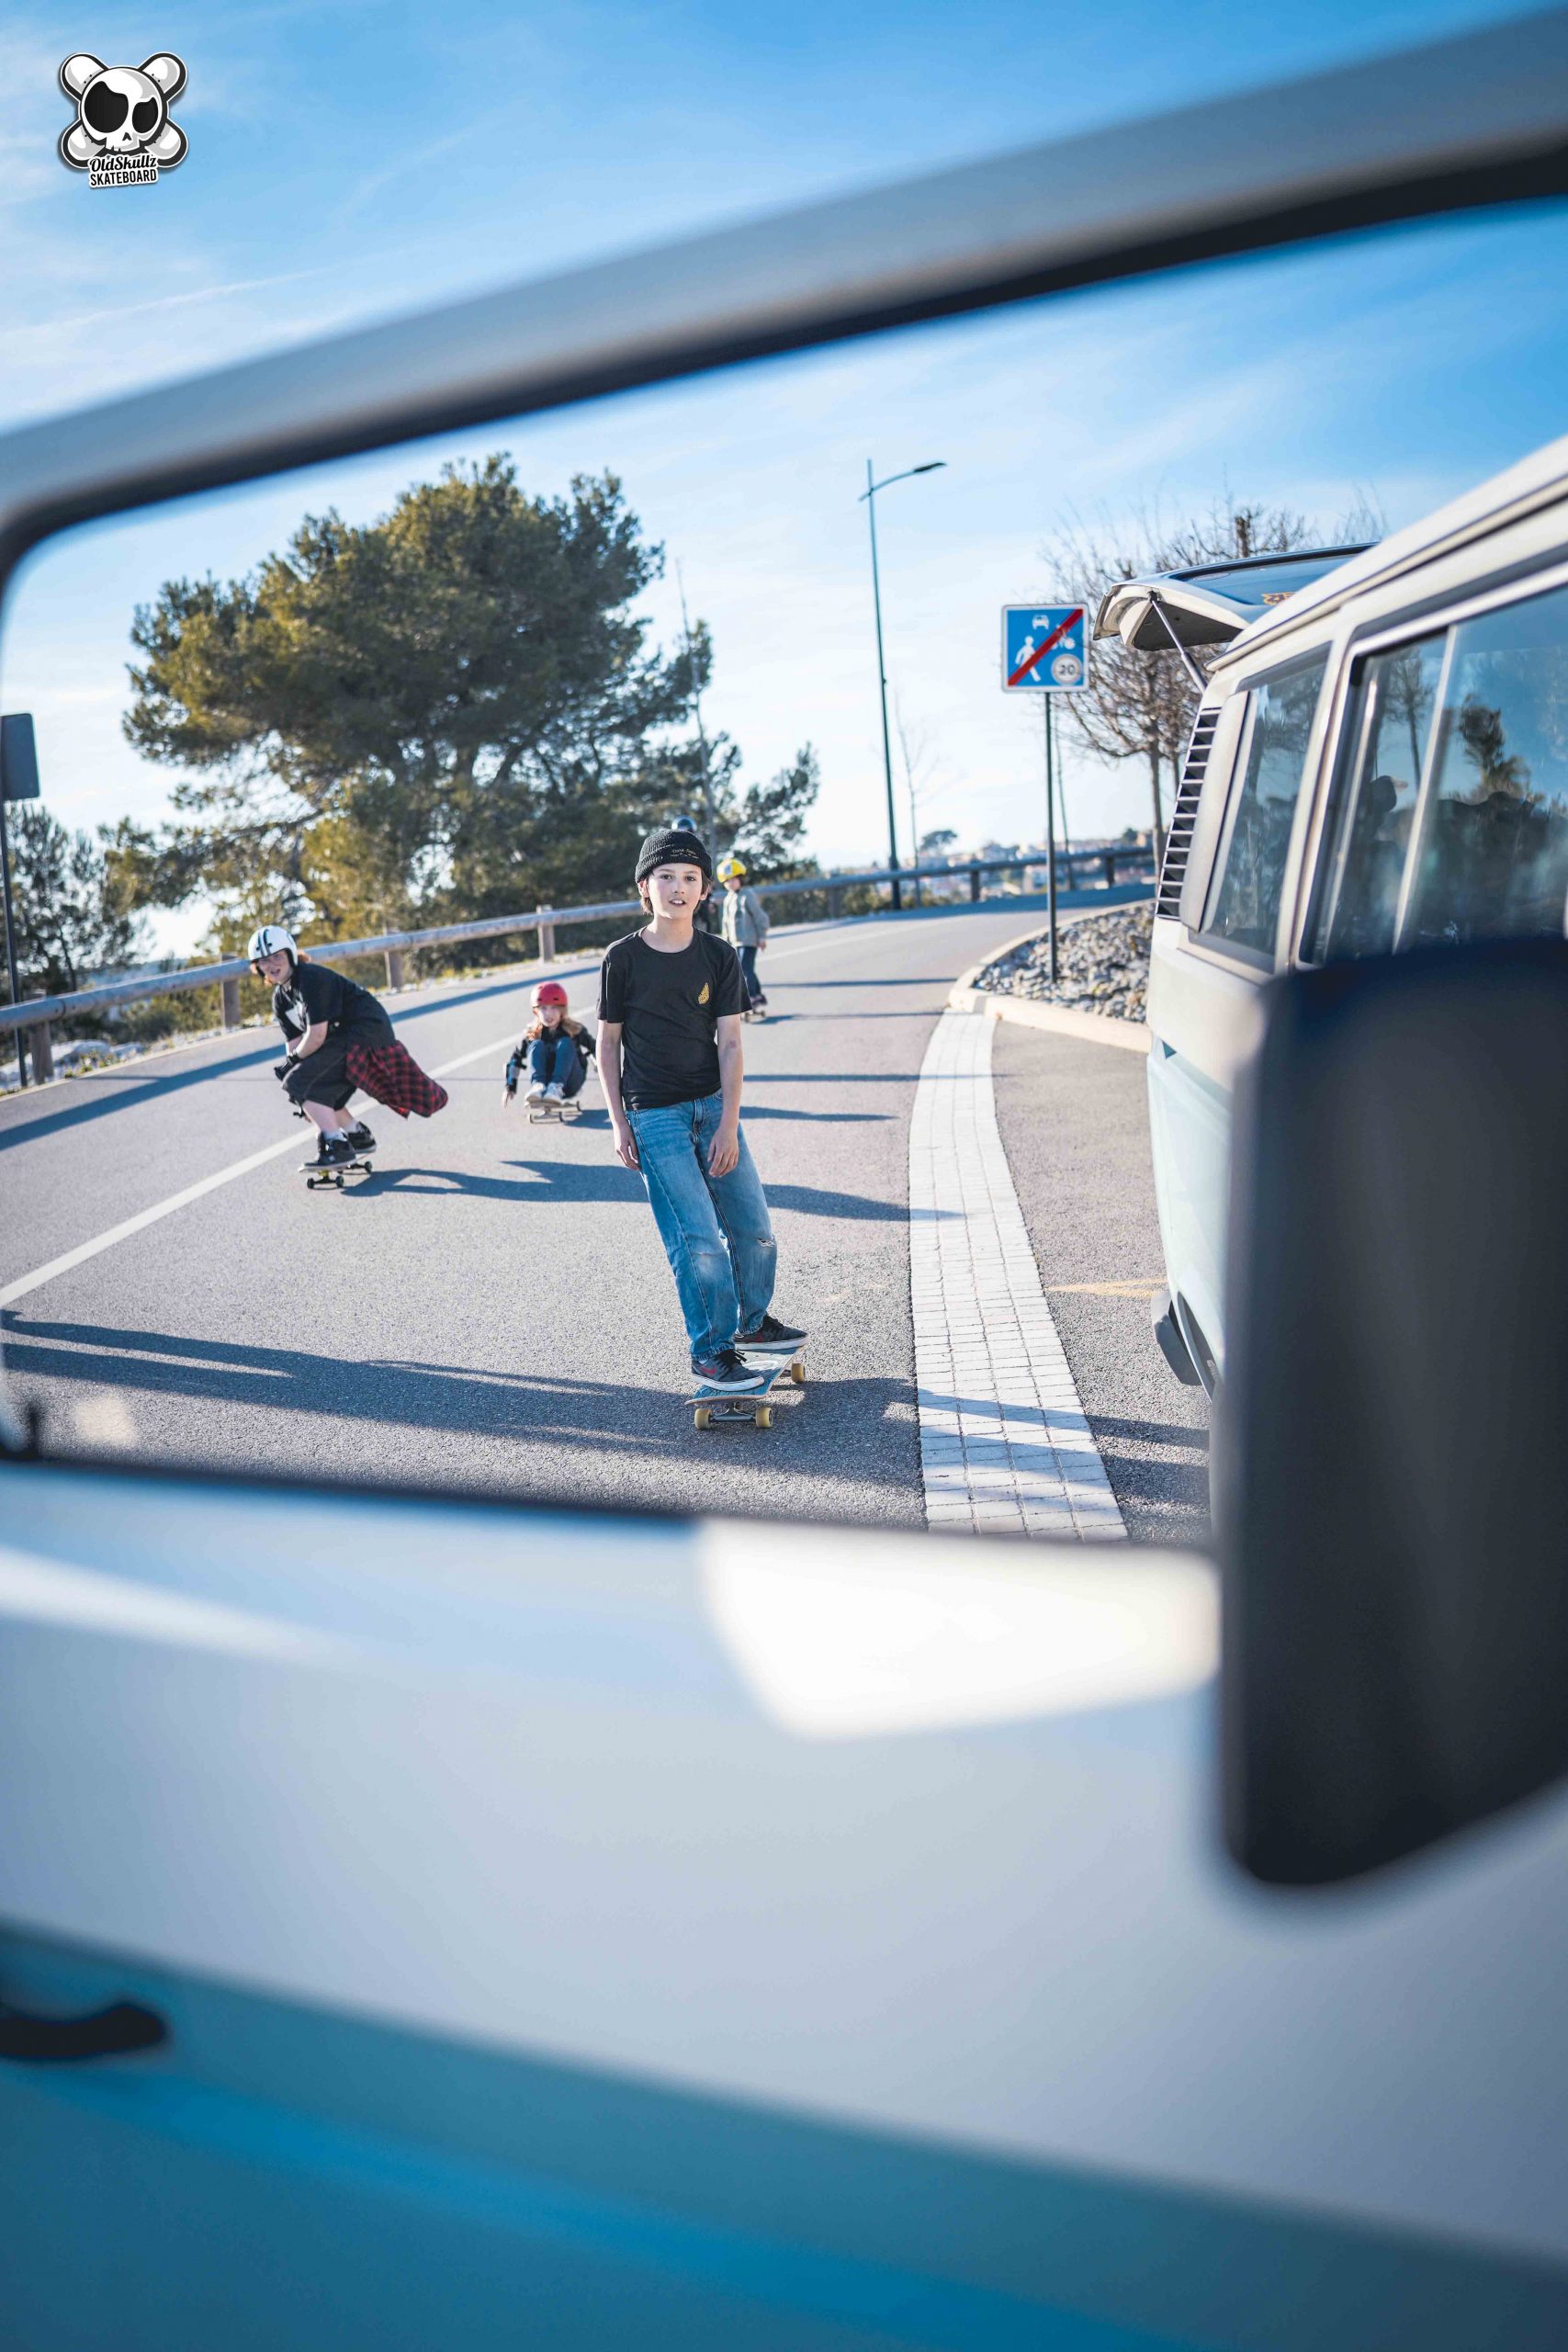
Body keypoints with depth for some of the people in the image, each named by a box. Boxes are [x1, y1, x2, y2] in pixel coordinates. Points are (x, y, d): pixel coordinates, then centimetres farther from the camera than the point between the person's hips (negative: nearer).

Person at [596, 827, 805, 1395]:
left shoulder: (719, 957, 2)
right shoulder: (623, 958, -4)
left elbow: (729, 1043, -1)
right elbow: (608, 1042, 2)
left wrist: (728, 1124, -8)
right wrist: (618, 1121, -4)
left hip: (713, 1105, 4)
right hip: (653, 1114, -3)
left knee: (754, 1229, 7)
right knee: (697, 1238, -10)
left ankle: (751, 1321, 32)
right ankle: (710, 1352, 5)